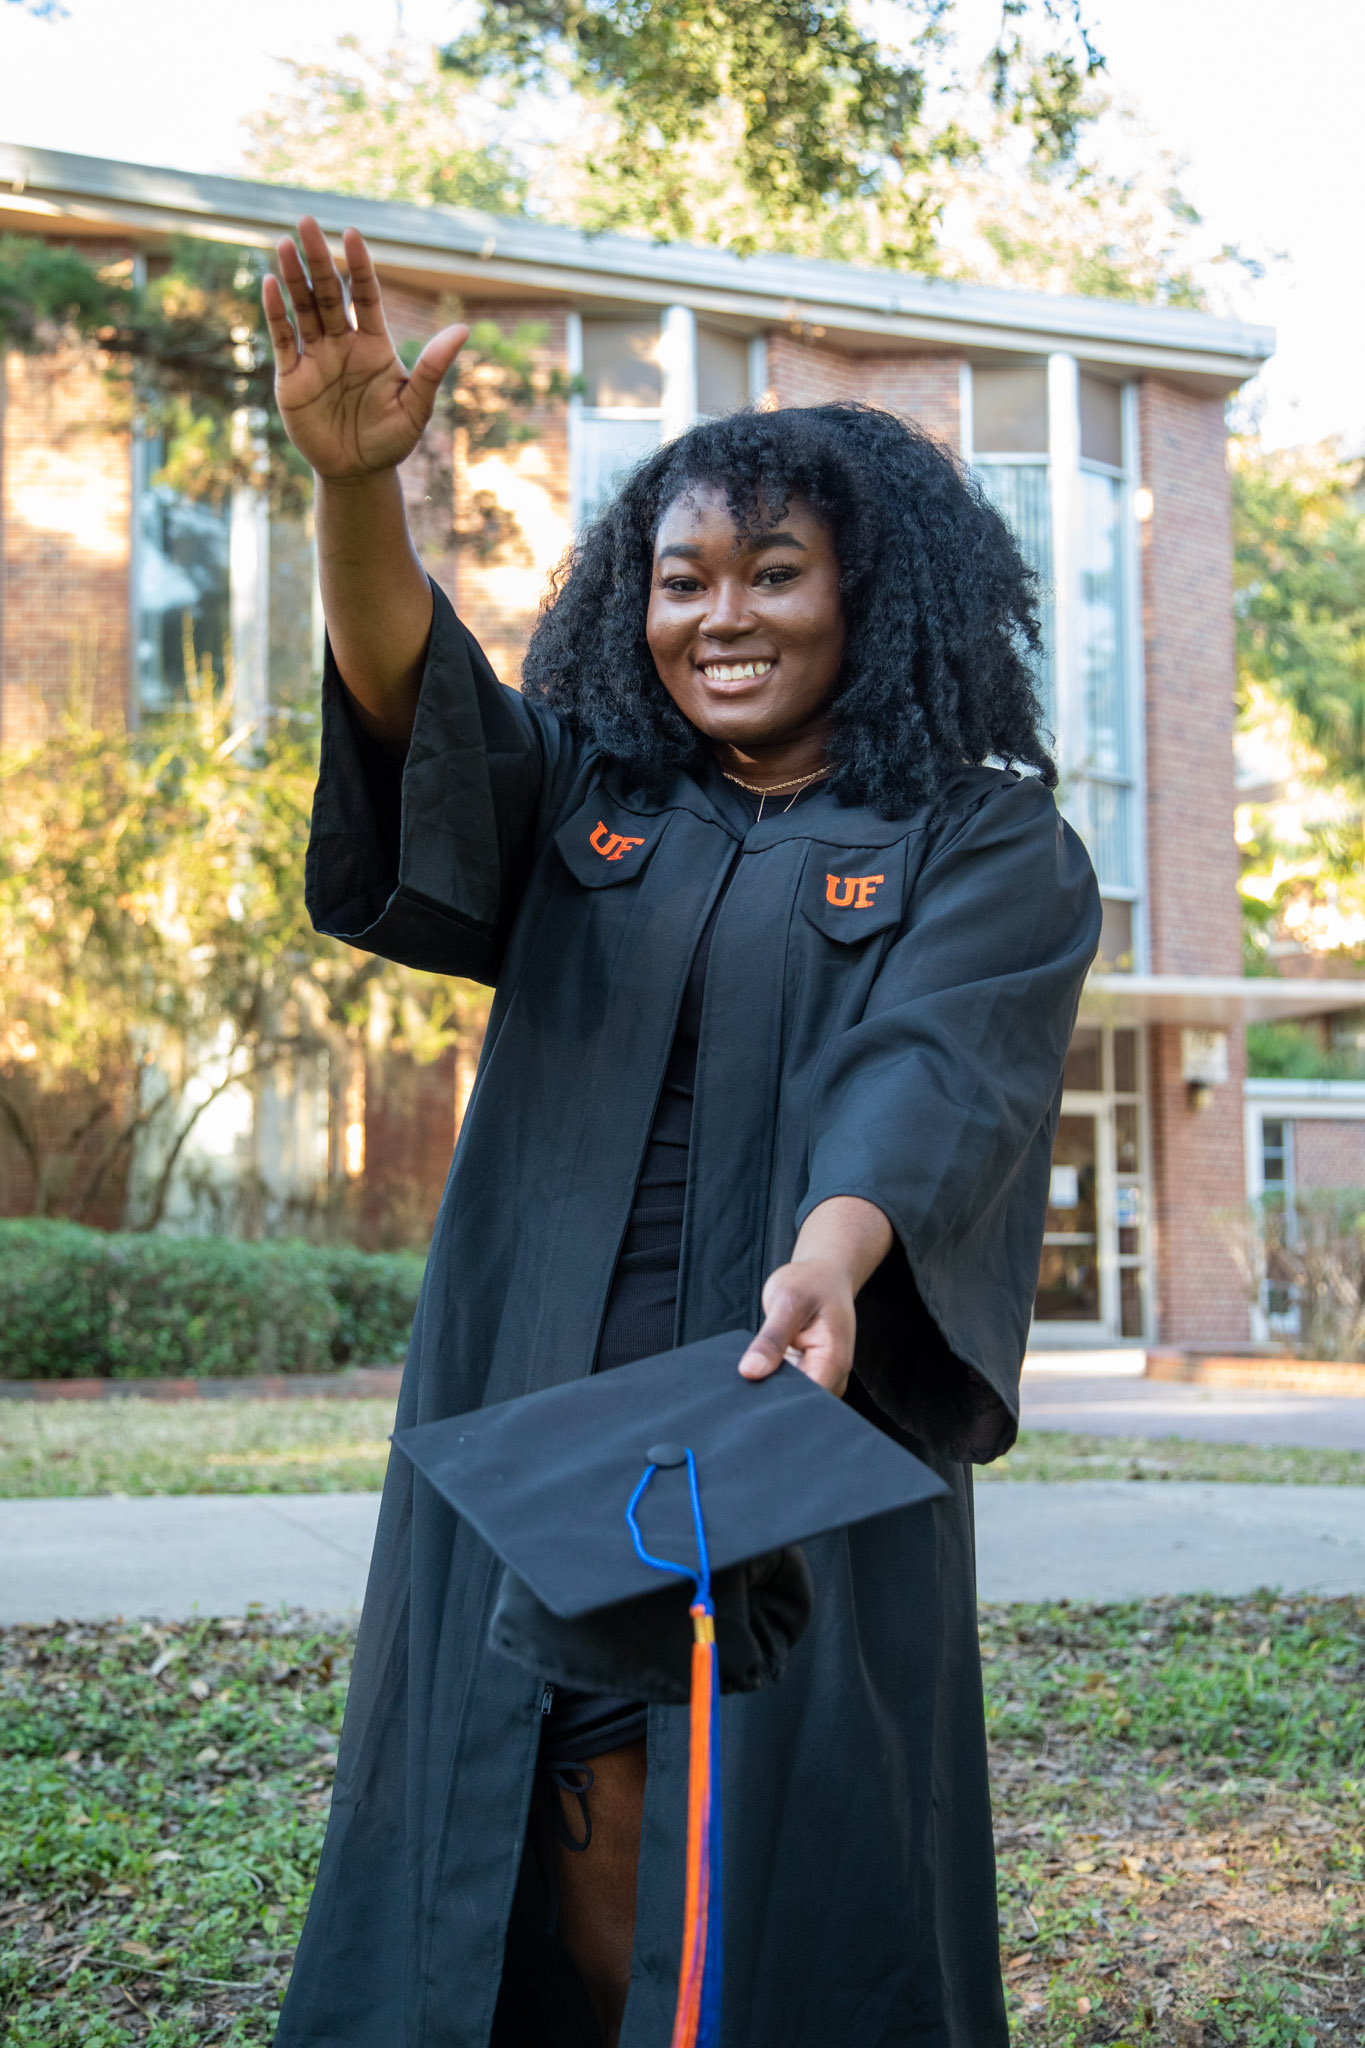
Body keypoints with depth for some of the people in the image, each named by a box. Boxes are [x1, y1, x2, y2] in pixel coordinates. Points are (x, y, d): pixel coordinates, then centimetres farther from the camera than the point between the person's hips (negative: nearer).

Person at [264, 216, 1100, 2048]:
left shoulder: (989, 854, 2)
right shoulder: (586, 798, 12)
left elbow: (931, 1073, -16)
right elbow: (417, 704, -7)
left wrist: (833, 1257, -36)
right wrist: (356, 485, -27)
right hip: (545, 1424, 3)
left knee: (773, 1882, 1)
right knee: (549, 1849, 4)